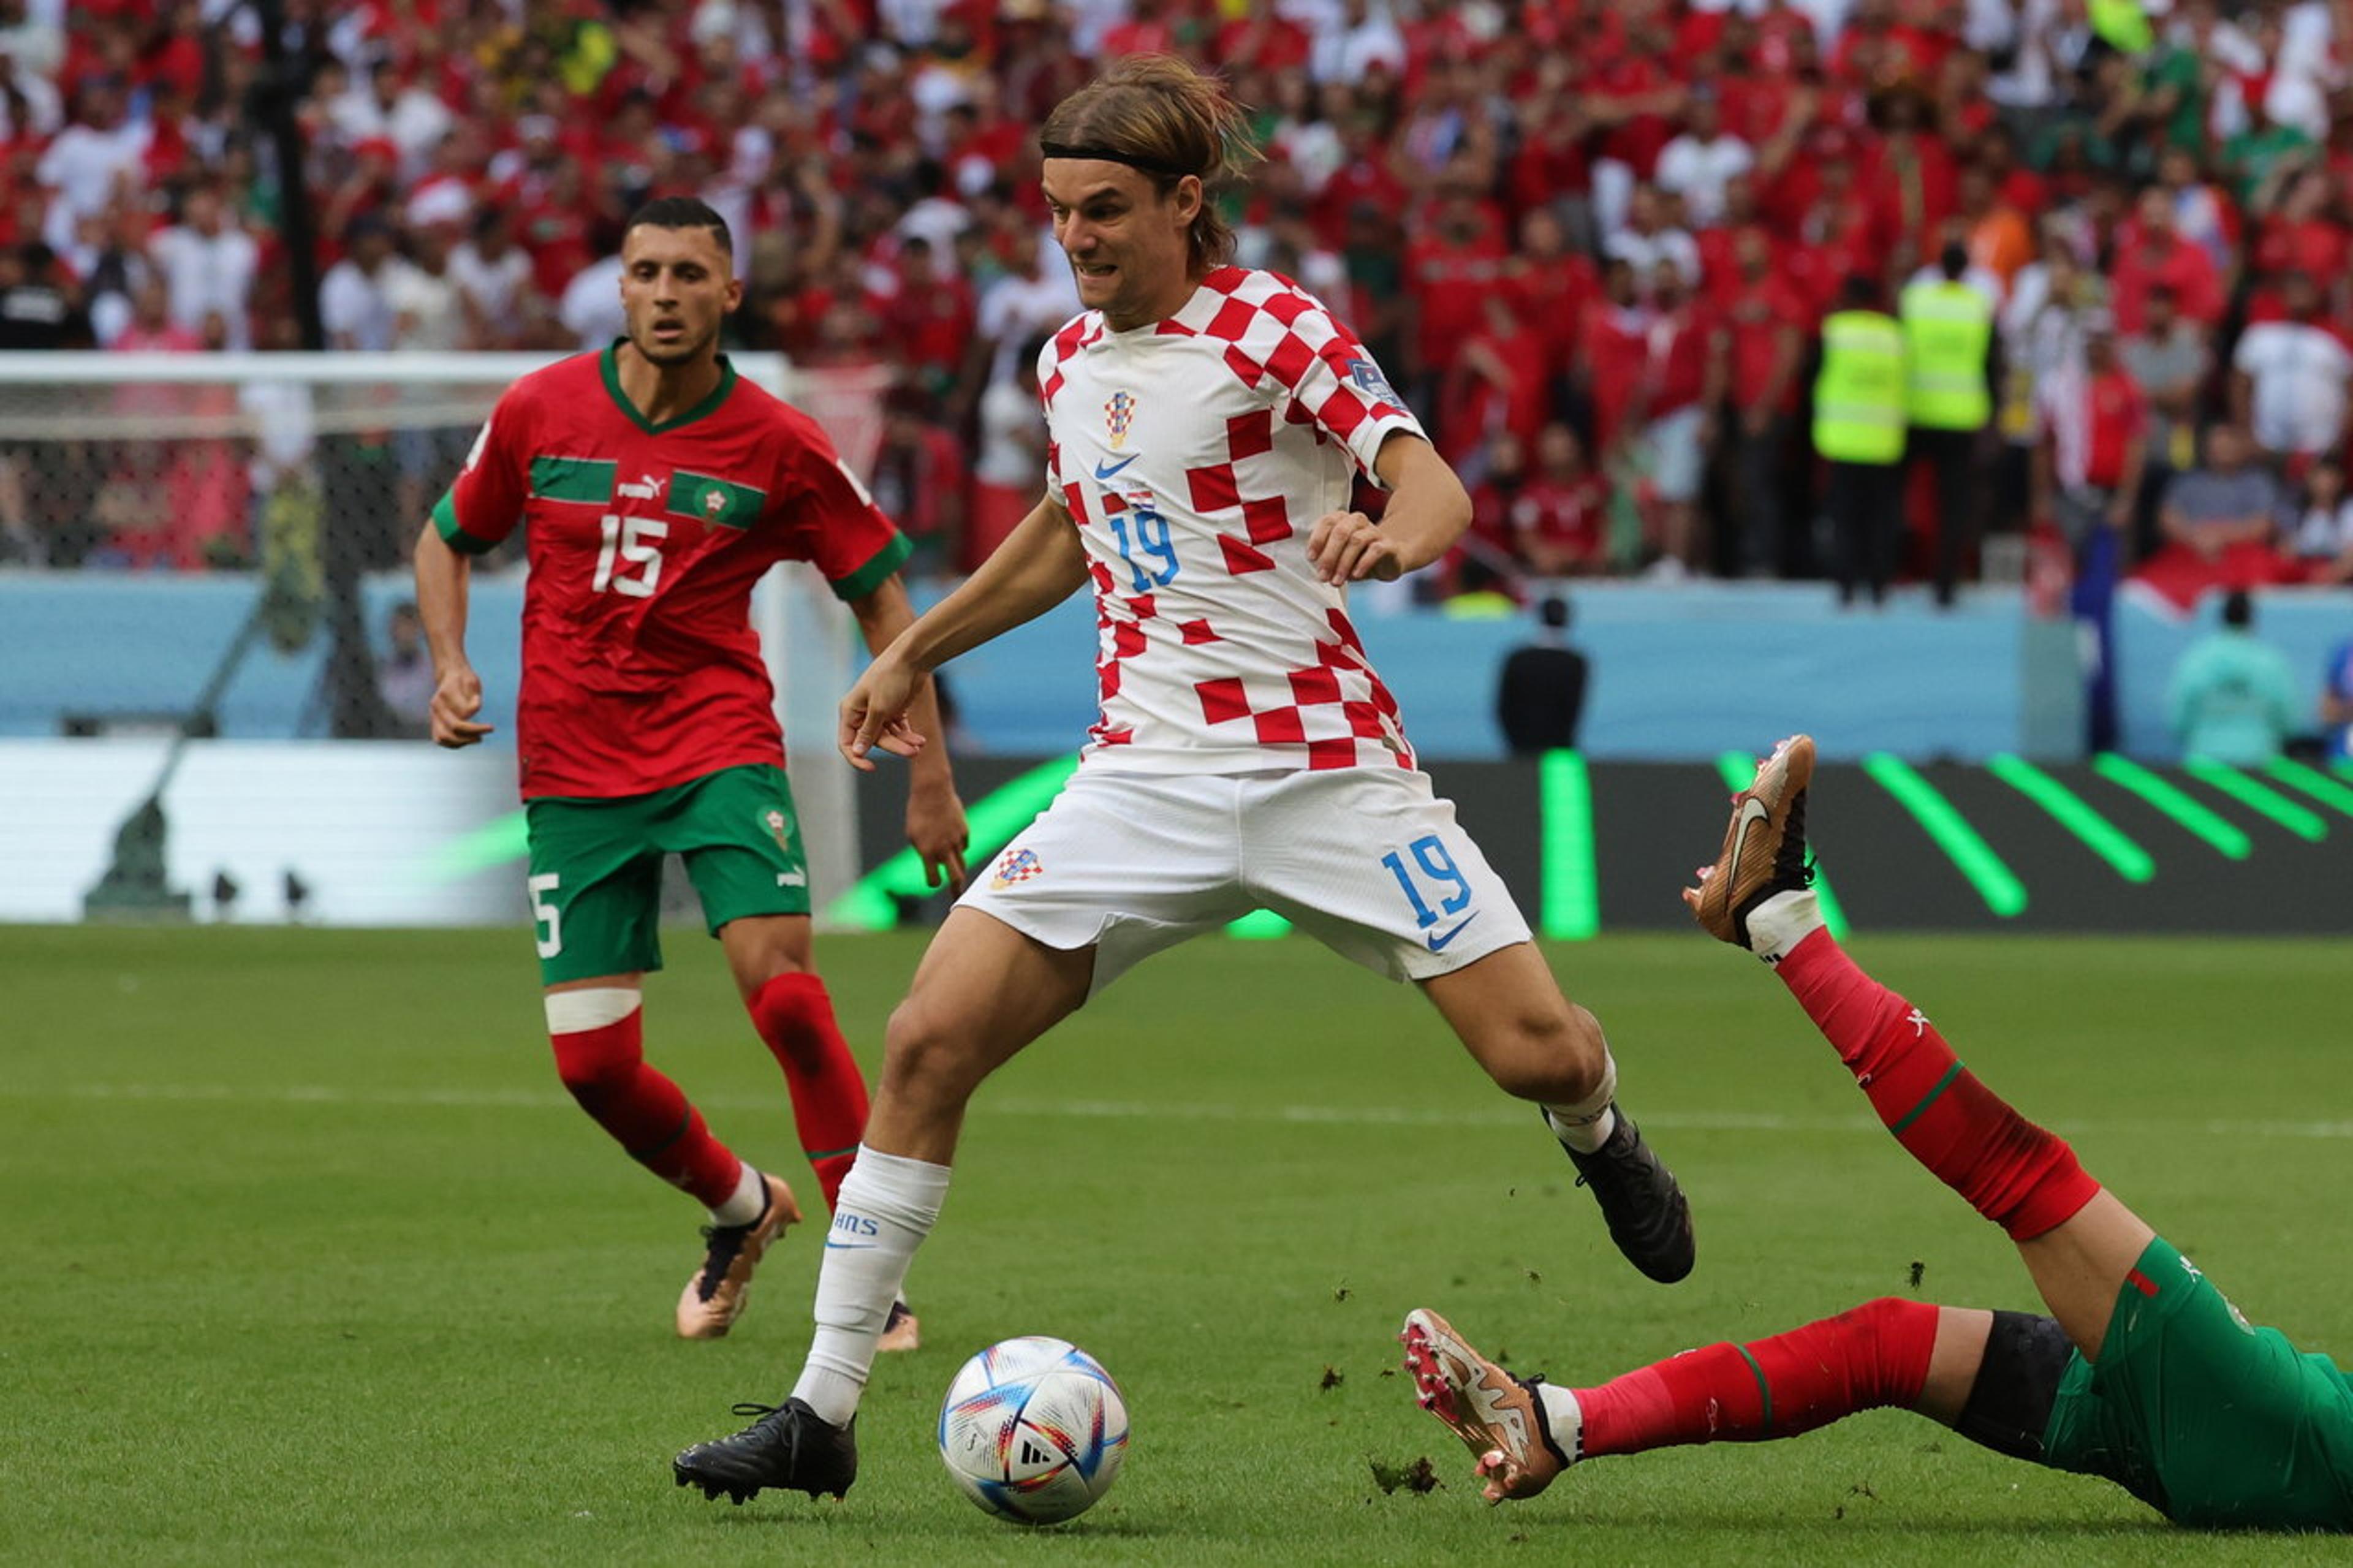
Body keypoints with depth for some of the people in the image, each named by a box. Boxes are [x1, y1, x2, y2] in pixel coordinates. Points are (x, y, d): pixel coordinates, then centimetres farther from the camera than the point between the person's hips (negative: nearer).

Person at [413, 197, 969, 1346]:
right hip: (573, 766, 2)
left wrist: (930, 774, 0)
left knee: (782, 987, -23)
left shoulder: (776, 445, -5)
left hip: (719, 744, -2)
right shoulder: (538, 412, -1)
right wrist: (449, 665, -3)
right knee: (592, 1061, -2)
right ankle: (739, 1207, 28)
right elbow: (448, 540, 15)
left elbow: (879, 595, 4)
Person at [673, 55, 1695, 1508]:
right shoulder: (1070, 361, 11)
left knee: (1539, 1049, -9)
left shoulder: (1275, 327, -8)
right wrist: (915, 653, 32)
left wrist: (1385, 535, -43)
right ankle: (822, 1415, -7)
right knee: (930, 1038, -12)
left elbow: (1435, 487, -20)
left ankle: (1601, 1137, 33)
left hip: (1325, 765, -4)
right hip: (1145, 776, 5)